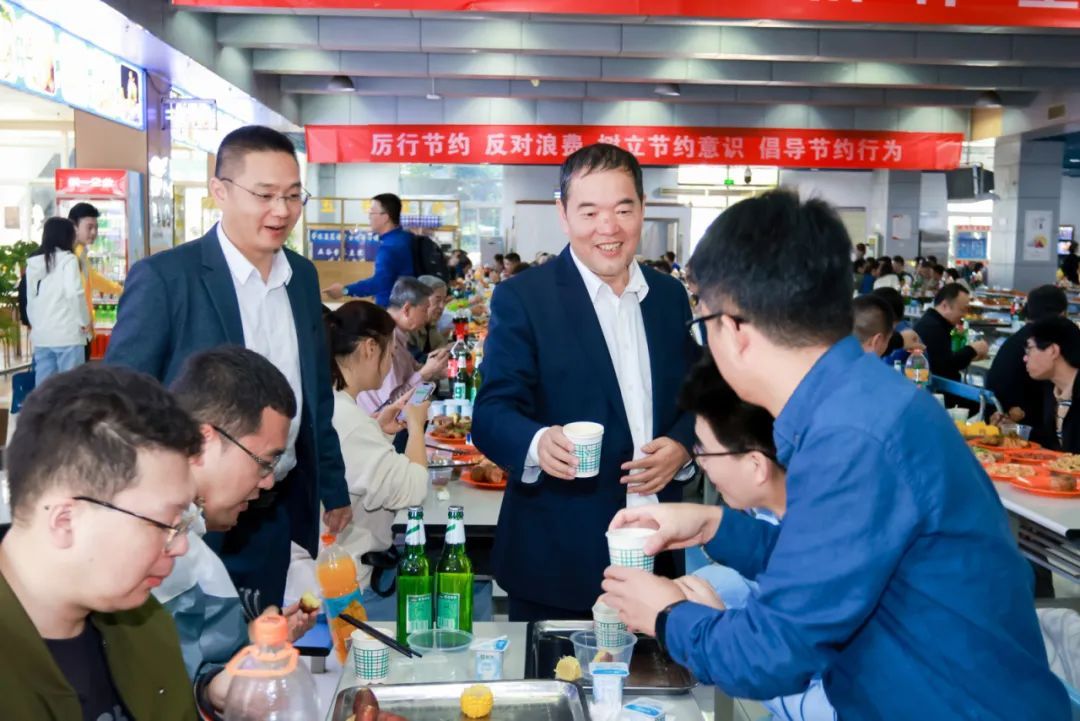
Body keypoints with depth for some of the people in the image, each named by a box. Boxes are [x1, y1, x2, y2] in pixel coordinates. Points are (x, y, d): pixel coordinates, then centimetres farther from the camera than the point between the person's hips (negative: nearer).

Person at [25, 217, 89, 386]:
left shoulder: (33, 263, 13)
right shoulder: (68, 259, -4)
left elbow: (30, 299, 16)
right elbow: (74, 294, -15)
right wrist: (84, 321, -4)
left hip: (41, 334, 6)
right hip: (67, 333, -6)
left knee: (43, 385, 7)